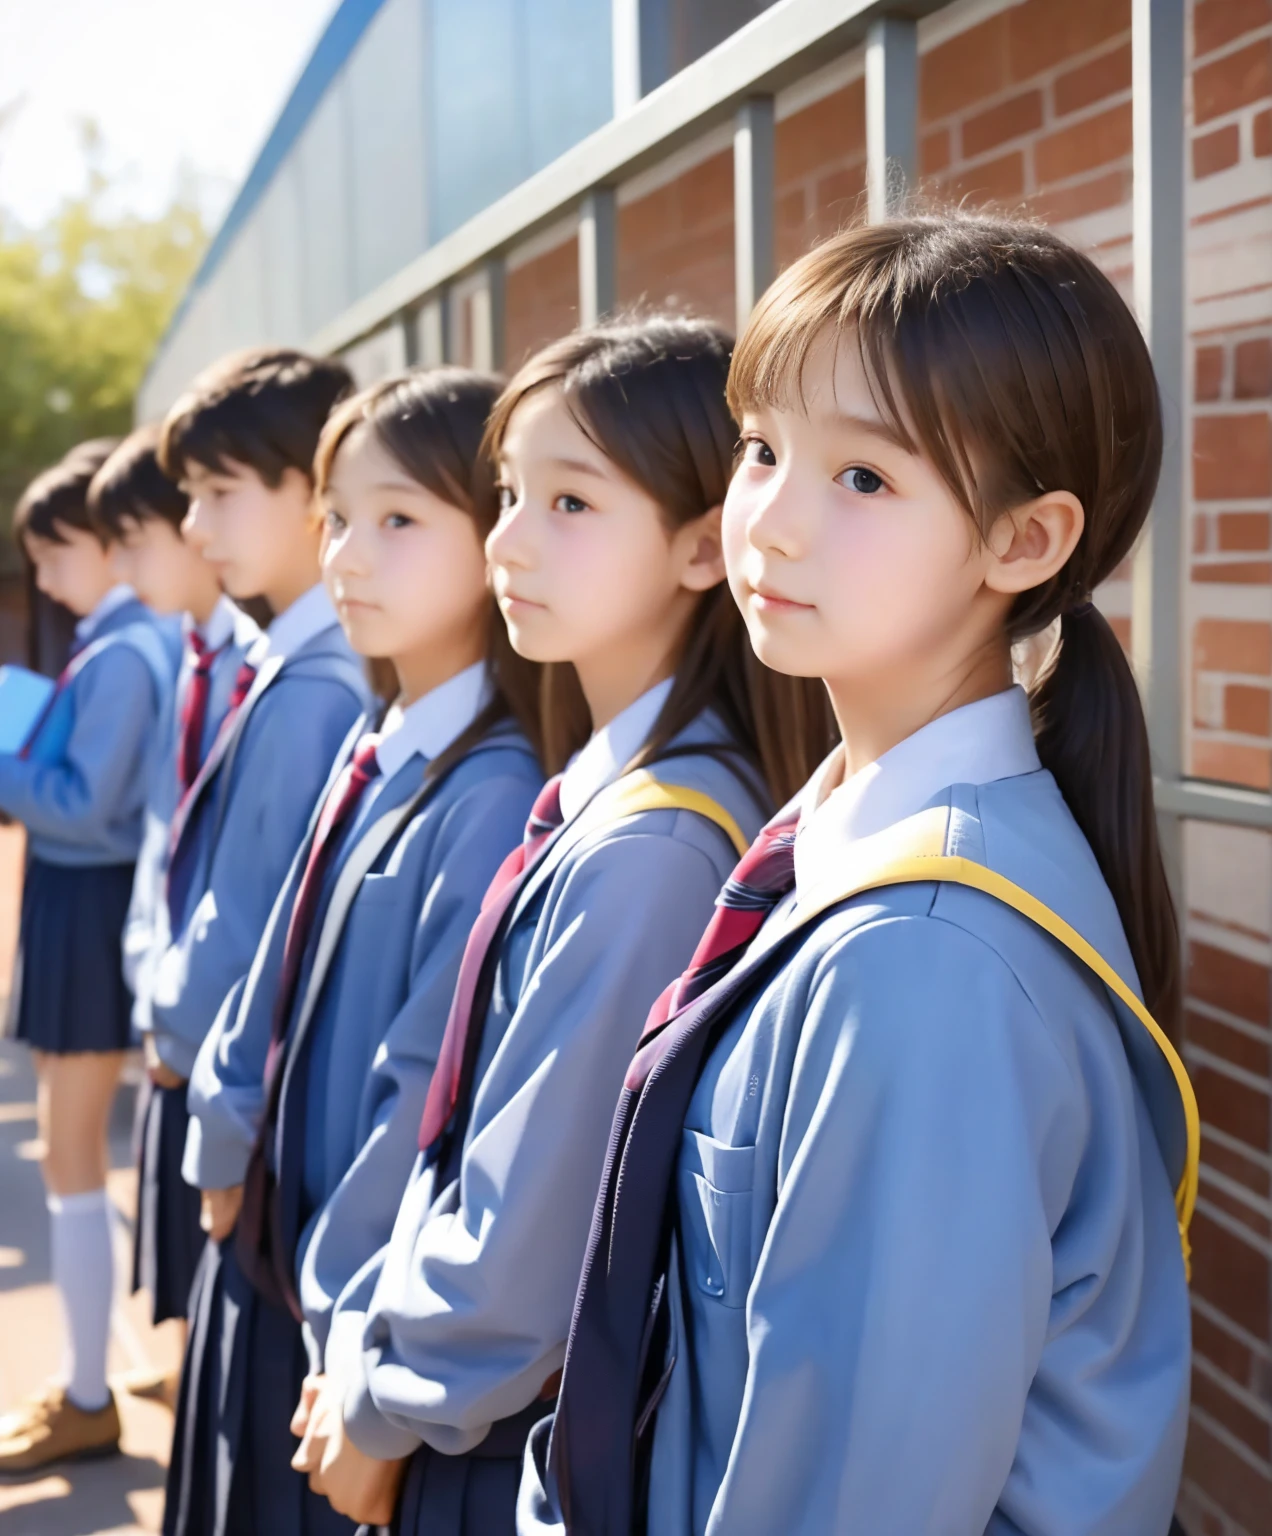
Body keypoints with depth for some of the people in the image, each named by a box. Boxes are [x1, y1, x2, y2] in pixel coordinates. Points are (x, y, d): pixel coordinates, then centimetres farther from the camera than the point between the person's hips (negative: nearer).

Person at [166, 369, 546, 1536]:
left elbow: (438, 1085, -21)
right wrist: (229, 1144, 9)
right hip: (277, 1258, 8)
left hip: (374, 1314, -7)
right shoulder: (370, 756, 3)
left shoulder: (495, 794, -23)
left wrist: (345, 1300, -14)